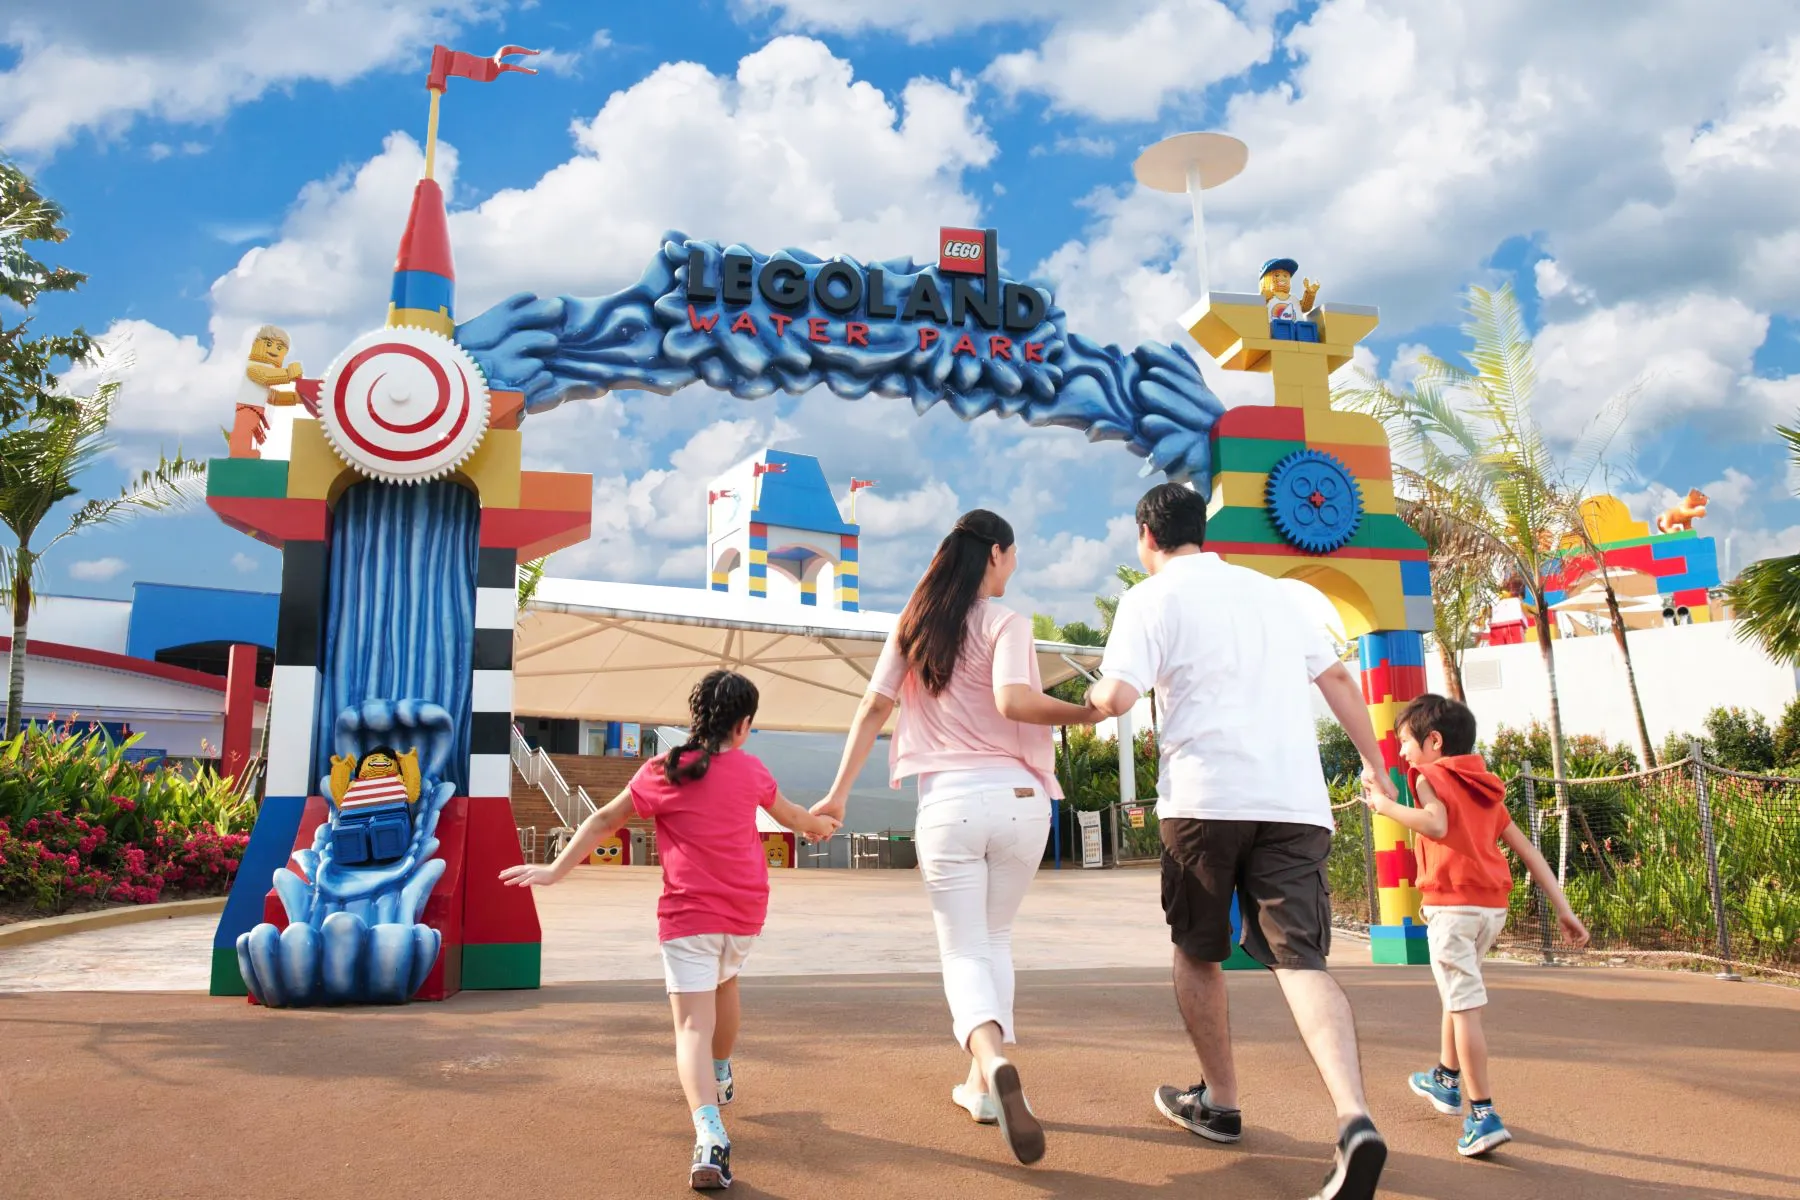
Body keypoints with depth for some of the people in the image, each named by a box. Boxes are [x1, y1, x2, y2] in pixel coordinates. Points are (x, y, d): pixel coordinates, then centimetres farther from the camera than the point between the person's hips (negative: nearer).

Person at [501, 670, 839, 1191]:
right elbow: (791, 816, 23)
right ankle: (721, 1077, 51)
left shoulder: (662, 772, -4)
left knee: (693, 1026, -9)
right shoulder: (751, 770, 4)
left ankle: (710, 1133, -29)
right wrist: (820, 825, 45)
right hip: (745, 913, 3)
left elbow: (603, 821, 0)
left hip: (688, 915, -3)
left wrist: (554, 872, 10)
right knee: (725, 982, 31)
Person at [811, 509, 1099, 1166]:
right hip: (1018, 799, -1)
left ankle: (993, 1064, -23)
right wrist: (1091, 713, -8)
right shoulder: (1005, 623, -3)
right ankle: (981, 1083, 22)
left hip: (947, 803, 1)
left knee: (964, 951, 5)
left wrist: (839, 792, 10)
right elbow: (1013, 702, -20)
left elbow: (874, 707, 7)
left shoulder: (914, 624, 10)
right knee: (995, 940, 20)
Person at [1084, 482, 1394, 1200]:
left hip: (1205, 795, -4)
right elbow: (1337, 678, 21)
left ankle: (1219, 1101, 27)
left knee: (1198, 951, 17)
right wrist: (1374, 764, 26)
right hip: (1296, 799, 4)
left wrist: (1091, 698, 13)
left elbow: (1117, 697, -10)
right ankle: (1354, 1120, -23)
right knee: (1299, 958, -3)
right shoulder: (1269, 590, 21)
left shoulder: (1152, 596, 3)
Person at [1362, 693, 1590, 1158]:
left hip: (1452, 904, -8)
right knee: (1455, 993, 24)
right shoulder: (1486, 789, 21)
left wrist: (1385, 806, -10)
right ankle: (1445, 1080, 40)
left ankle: (1484, 1116, -11)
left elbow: (1436, 824, -23)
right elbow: (1528, 850, 16)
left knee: (1465, 1006, -8)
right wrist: (1563, 909, 14)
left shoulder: (1431, 776, -1)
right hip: (1494, 906, 8)